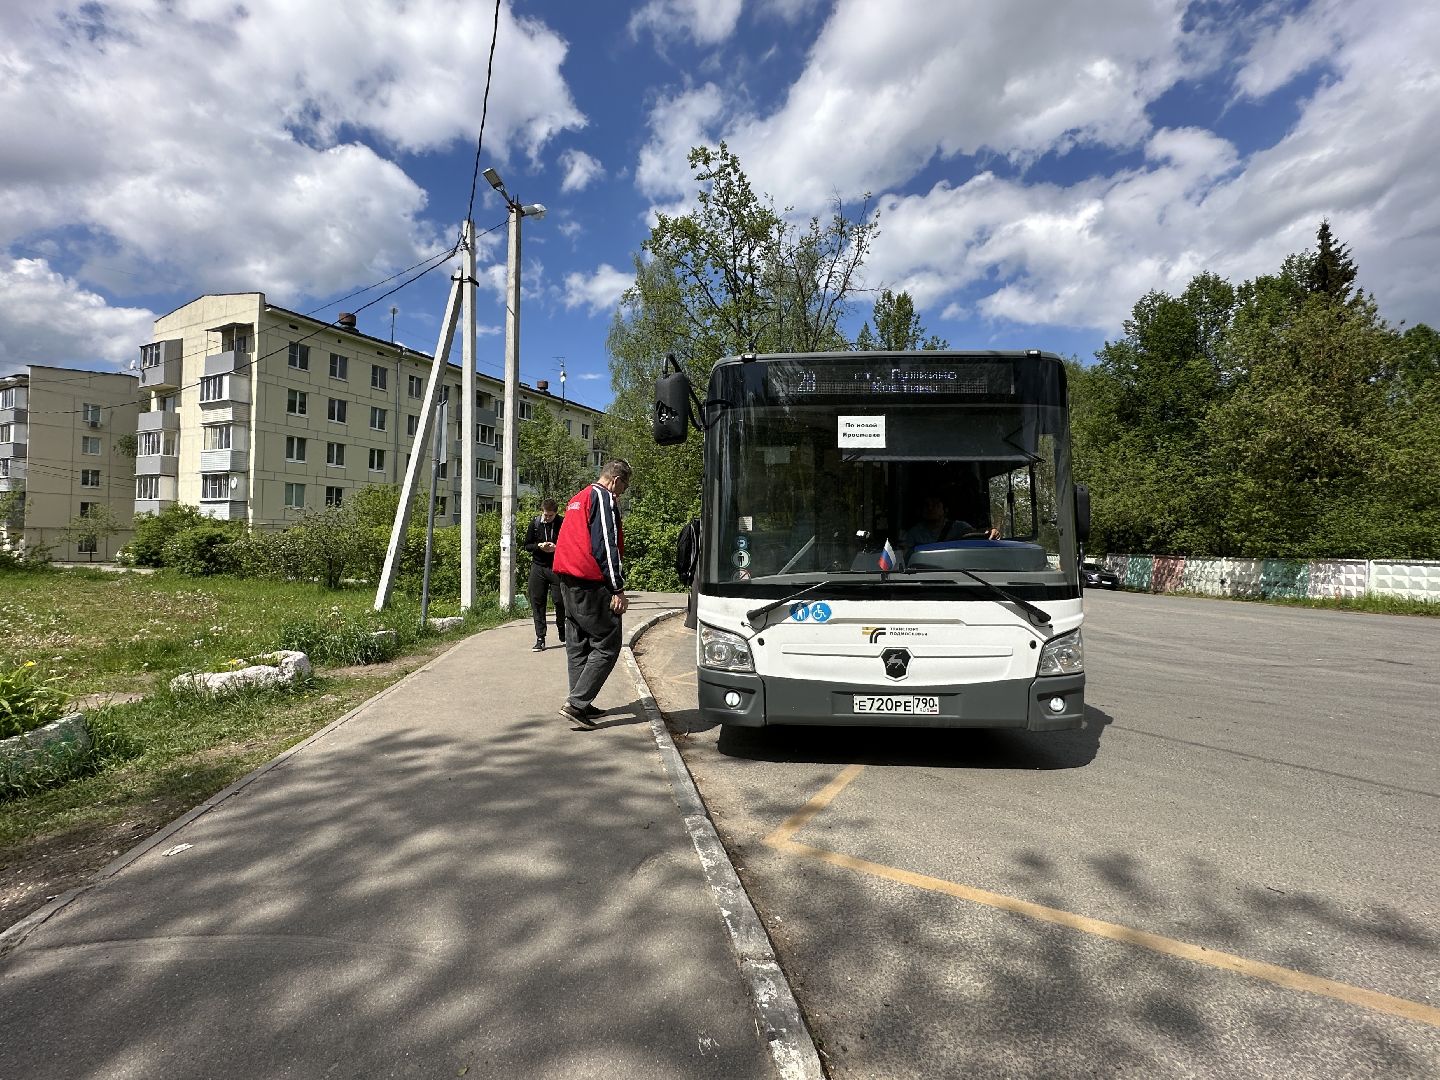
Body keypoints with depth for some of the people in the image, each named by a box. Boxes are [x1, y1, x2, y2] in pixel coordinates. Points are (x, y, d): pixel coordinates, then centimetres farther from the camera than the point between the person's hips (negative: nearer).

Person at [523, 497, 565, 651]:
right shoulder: (535, 524, 4)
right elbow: (527, 545, 9)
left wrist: (556, 548, -17)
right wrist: (539, 546, -11)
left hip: (557, 568, -2)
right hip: (538, 567, 2)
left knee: (560, 601, -1)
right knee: (537, 602, 1)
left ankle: (562, 633, 24)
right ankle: (540, 639, 7)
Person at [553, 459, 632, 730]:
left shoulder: (577, 498, 21)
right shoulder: (603, 497, -9)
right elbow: (606, 546, -17)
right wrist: (618, 590, -16)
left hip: (568, 578, 10)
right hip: (590, 583, -10)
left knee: (578, 645, 14)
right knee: (607, 646, -6)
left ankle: (580, 705, 20)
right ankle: (576, 703, -11)